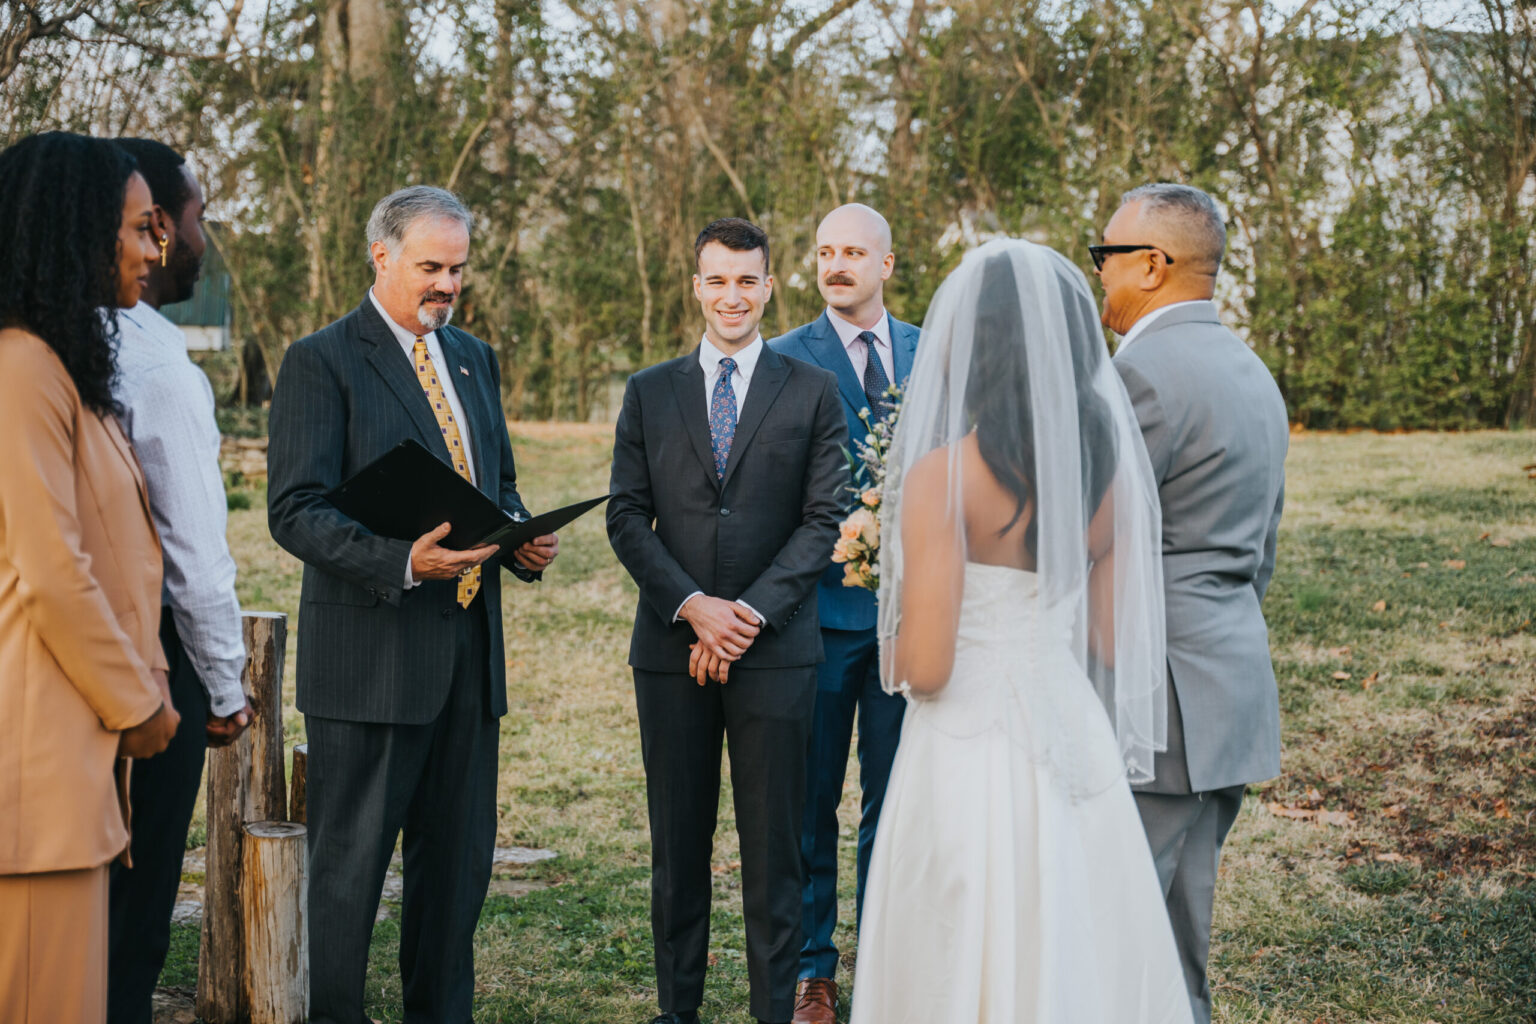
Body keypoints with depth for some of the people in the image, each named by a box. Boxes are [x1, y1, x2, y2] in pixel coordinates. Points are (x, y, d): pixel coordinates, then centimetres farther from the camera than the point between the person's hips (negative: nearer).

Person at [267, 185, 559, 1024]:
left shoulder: (475, 359, 16)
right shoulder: (321, 362, -6)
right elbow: (296, 510, -13)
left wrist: (521, 541, 1)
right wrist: (402, 562, -27)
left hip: (469, 649, 7)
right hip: (370, 654, -7)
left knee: (459, 860, 13)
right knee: (351, 864, 0)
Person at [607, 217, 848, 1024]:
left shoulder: (812, 392, 5)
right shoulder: (649, 393, 10)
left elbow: (824, 520, -1)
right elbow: (627, 516, 4)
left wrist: (752, 613, -11)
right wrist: (693, 608, -10)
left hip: (775, 649, -2)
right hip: (671, 649, 2)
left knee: (773, 845, 2)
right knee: (677, 844, 8)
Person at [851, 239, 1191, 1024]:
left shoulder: (943, 475, -16)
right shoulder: (1104, 468, 2)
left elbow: (925, 667, -19)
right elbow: (1112, 642, 8)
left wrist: (896, 646, 2)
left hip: (969, 754, -6)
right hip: (1076, 744, 6)